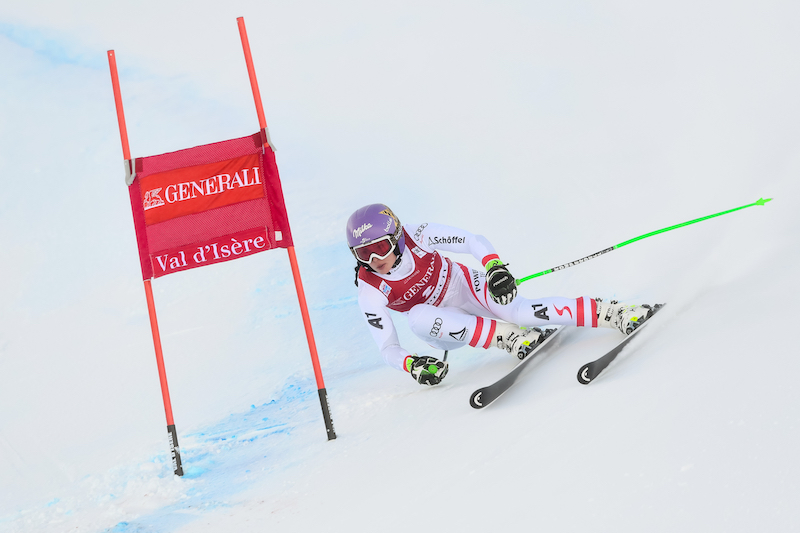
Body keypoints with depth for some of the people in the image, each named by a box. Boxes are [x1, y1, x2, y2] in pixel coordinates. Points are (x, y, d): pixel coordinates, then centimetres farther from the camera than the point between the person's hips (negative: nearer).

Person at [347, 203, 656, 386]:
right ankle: (508, 337, -29)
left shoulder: (416, 236, -22)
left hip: (465, 286, -1)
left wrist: (495, 267, -35)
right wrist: (411, 365, -37)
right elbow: (388, 348, -17)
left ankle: (616, 313, -23)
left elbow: (473, 241, -16)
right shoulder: (370, 293, -21)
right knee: (418, 317, -35)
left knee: (521, 313, -30)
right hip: (444, 328, 1)